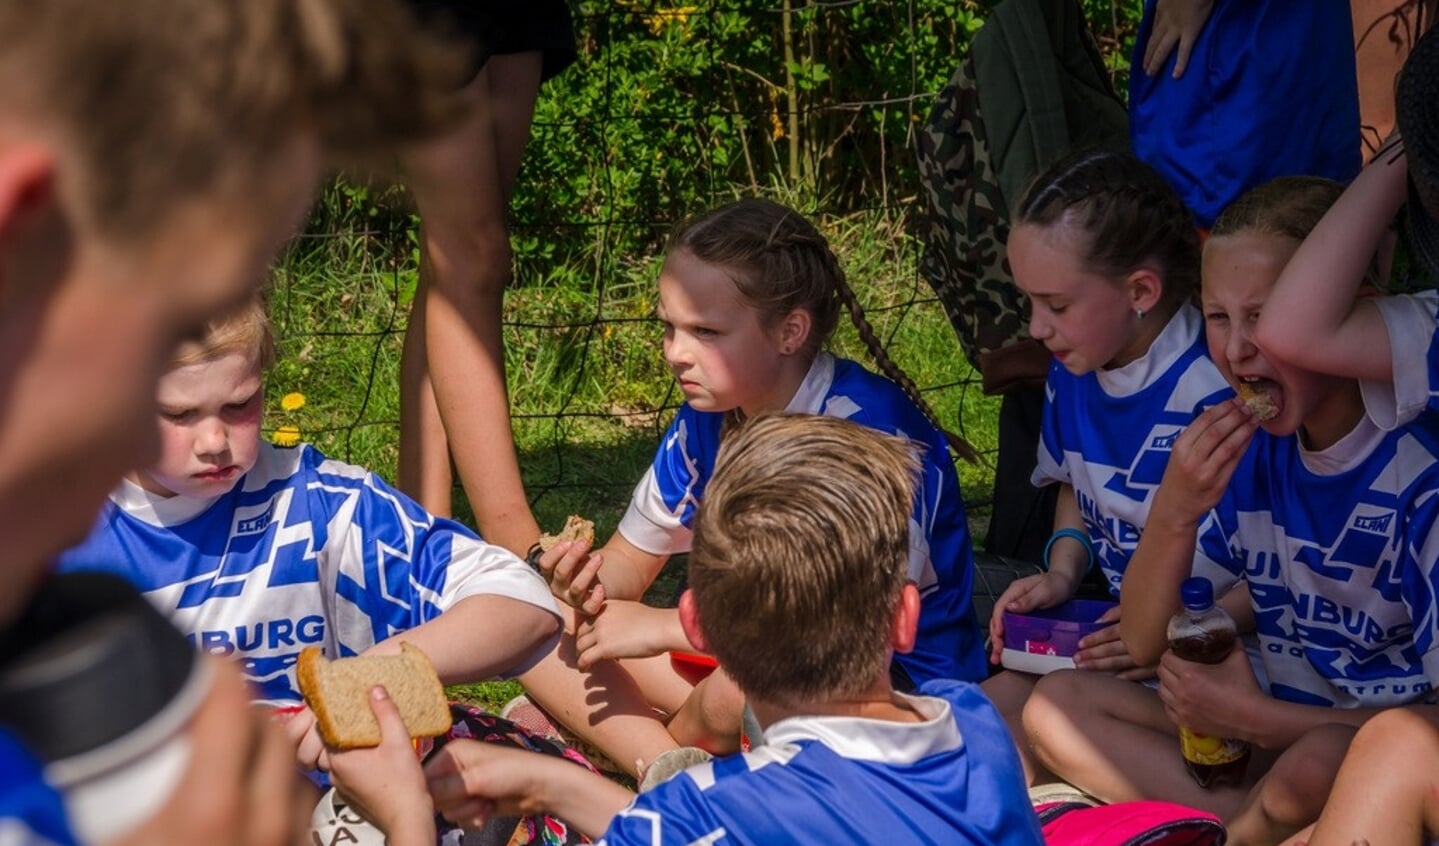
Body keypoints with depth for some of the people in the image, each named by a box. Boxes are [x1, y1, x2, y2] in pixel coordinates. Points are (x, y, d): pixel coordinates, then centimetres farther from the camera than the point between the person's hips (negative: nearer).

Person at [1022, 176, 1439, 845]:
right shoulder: (1245, 451, 0)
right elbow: (1145, 647, 3)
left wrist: (1254, 717, -18)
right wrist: (1174, 512, -15)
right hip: (1275, 727, 7)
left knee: (1313, 769, -38)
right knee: (1055, 706, -3)